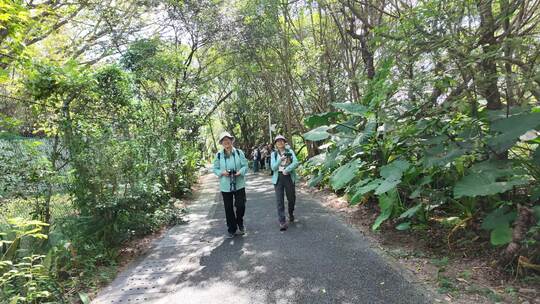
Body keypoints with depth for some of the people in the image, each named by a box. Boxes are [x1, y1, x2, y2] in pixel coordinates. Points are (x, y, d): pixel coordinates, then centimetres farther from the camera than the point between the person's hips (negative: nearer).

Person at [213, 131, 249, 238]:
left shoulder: (239, 152, 0)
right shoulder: (219, 155, 2)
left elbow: (245, 166, 1)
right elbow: (215, 169, 6)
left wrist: (240, 172, -19)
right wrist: (222, 172, -14)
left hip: (239, 184, -1)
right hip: (225, 186, 1)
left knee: (240, 205, -3)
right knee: (228, 208, 6)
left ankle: (240, 224, 28)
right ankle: (231, 230, 23)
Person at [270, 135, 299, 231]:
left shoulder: (290, 151, 3)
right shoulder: (274, 154, 5)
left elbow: (296, 163, -9)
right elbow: (273, 167, -5)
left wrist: (287, 170, -20)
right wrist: (281, 159, -19)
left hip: (289, 177, 0)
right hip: (278, 178, 0)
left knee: (291, 198, 10)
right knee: (280, 200, -6)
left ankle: (291, 213, 40)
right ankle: (282, 222, -5)